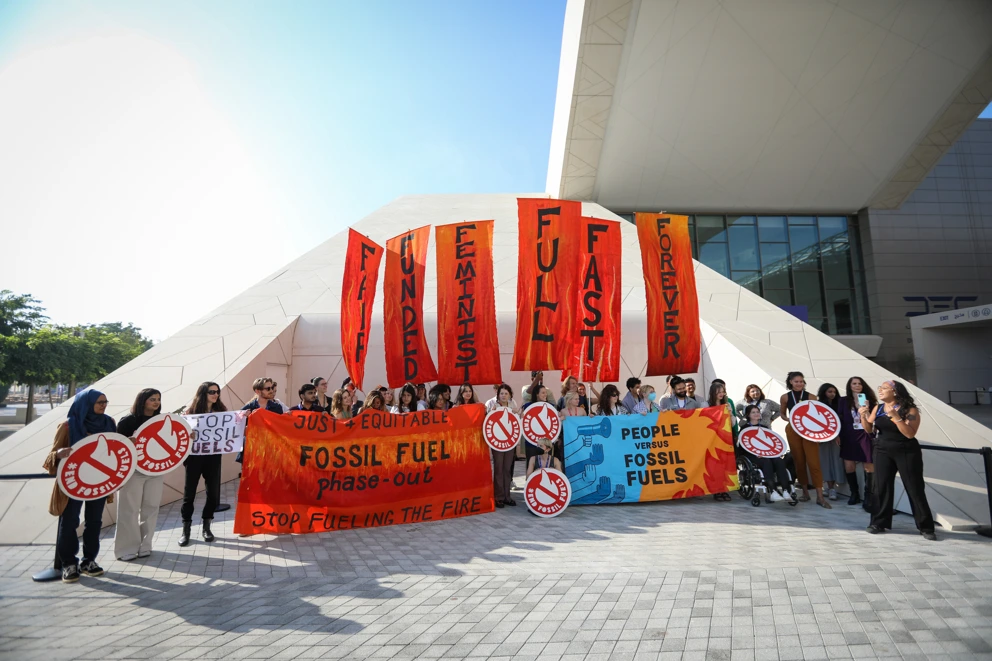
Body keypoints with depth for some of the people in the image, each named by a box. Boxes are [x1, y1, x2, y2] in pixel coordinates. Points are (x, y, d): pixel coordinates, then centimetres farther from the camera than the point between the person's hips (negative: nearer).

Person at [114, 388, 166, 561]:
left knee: (151, 508, 9)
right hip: (133, 471, -4)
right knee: (130, 510, 1)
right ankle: (126, 548, 13)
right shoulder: (128, 421, -5)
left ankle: (145, 545, 20)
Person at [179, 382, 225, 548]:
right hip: (194, 456, -2)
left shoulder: (221, 410, 5)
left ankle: (206, 526, 22)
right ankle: (186, 529, 19)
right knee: (189, 492, 6)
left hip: (213, 456, 2)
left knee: (213, 492, 6)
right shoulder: (191, 411, 0)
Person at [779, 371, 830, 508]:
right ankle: (805, 492, 19)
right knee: (799, 462, 7)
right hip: (793, 431, 1)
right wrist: (789, 419, -7)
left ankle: (820, 496, -3)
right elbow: (783, 414, 13)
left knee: (814, 462, -6)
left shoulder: (811, 397, 0)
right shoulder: (785, 397, 3)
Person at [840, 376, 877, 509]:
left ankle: (869, 497, 0)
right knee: (849, 466, 5)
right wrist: (838, 435, 1)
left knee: (868, 466, -6)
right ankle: (854, 493, 20)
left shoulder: (869, 399, 3)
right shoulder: (844, 400, 5)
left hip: (865, 436, -1)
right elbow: (840, 418, 6)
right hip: (849, 437, 2)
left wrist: (867, 409, -18)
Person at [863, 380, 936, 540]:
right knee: (882, 487, 3)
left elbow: (910, 433, -20)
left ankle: (925, 527, 14)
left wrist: (896, 417, -28)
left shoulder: (910, 410, -11)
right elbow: (869, 429, 3)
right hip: (883, 452, 4)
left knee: (915, 489, 3)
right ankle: (879, 522, 11)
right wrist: (863, 416, -14)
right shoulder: (878, 408, 3)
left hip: (907, 453, -4)